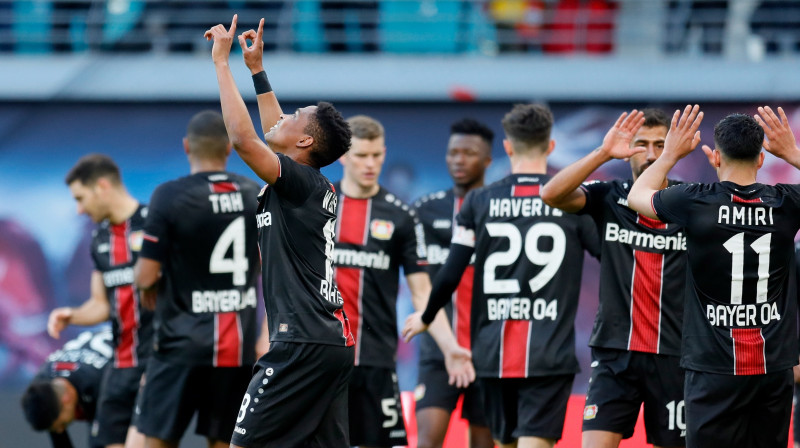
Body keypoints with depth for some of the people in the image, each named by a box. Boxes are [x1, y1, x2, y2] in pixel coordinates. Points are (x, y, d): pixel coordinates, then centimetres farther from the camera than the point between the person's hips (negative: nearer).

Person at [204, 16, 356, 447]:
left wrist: (222, 62, -11)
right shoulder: (318, 188, 16)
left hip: (303, 343, -10)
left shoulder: (299, 181, -9)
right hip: (336, 342, 10)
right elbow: (274, 134, 34)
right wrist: (256, 68, 36)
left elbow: (242, 137, -20)